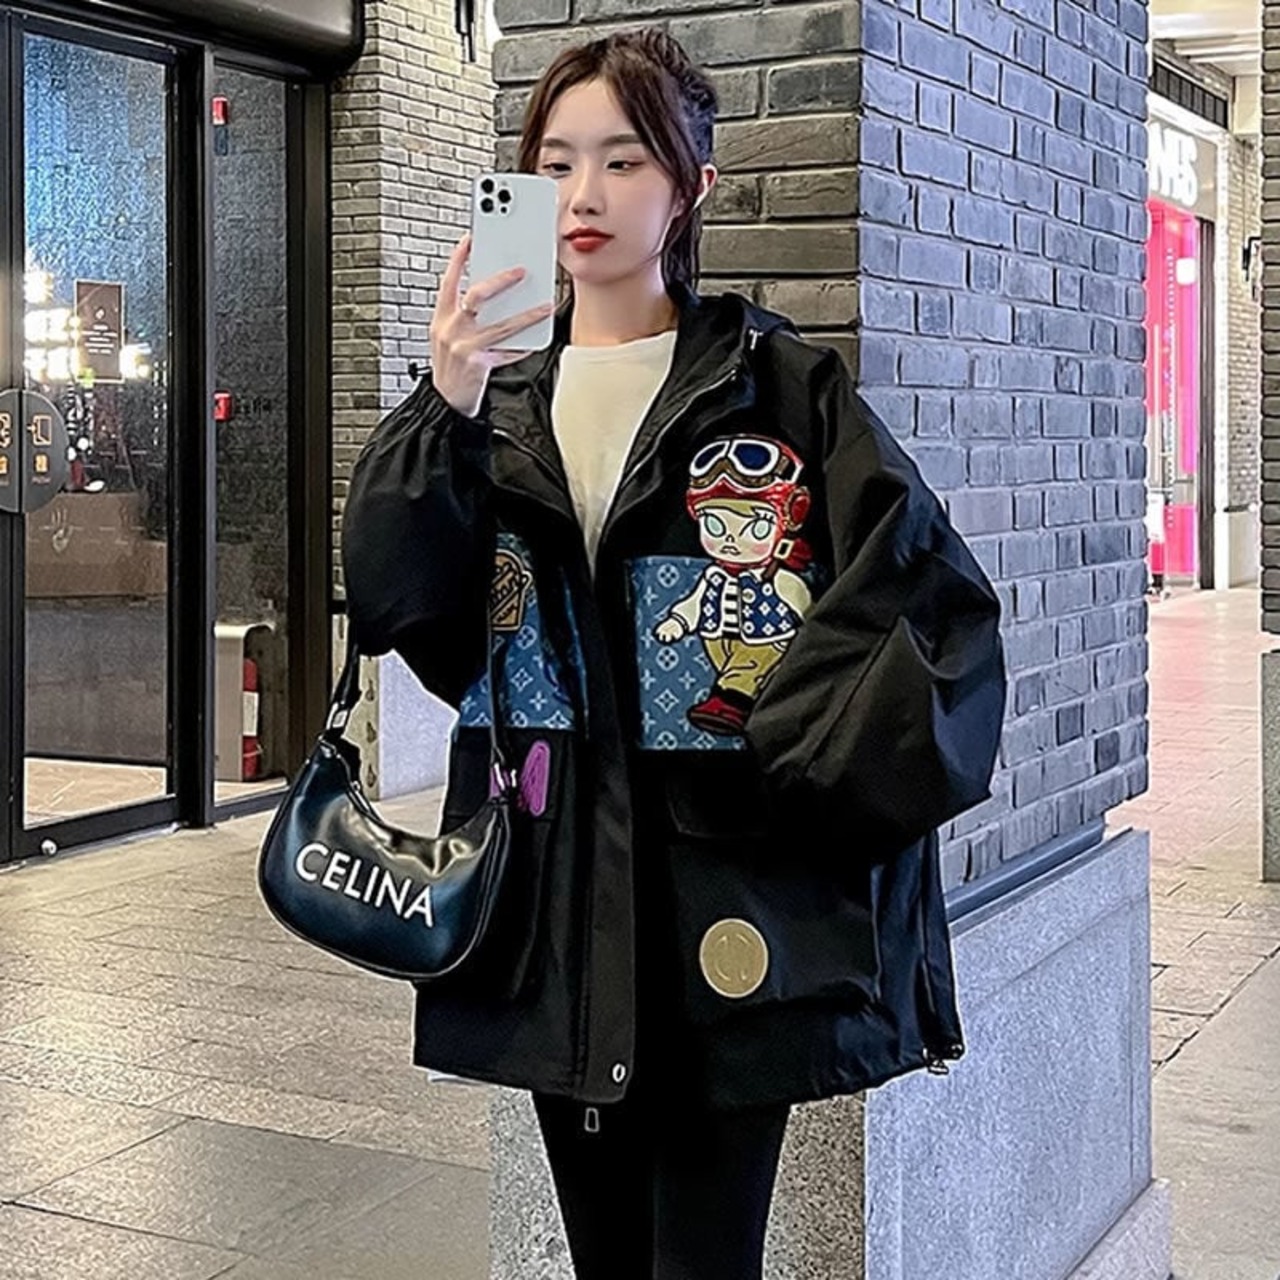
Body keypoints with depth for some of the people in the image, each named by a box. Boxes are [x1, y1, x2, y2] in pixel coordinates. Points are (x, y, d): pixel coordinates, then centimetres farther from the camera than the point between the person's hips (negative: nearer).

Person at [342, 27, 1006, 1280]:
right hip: (550, 903, 4)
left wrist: (815, 757, -17)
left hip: (729, 901, -3)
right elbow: (397, 607, -5)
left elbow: (934, 604, -6)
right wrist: (445, 417, -18)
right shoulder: (496, 393, 9)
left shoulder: (782, 388, -1)